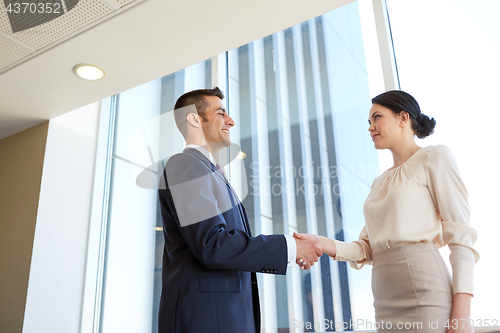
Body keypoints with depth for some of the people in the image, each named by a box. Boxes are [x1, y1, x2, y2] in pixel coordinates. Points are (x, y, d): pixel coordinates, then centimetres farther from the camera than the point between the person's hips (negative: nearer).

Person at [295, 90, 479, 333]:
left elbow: (460, 235, -7)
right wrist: (324, 244, -5)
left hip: (424, 290, -6)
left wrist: (461, 312, -16)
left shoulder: (433, 158, 2)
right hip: (385, 301, 7)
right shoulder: (379, 183, 21)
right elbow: (367, 249, 13)